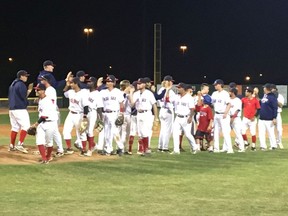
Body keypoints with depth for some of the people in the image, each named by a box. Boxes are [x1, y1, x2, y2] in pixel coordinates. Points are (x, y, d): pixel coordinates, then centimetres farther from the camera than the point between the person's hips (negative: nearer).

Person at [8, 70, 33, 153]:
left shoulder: (12, 84, 18)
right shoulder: (21, 84, -10)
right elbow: (24, 96, -17)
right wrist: (29, 90, -3)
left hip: (11, 109, 9)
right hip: (20, 109, -9)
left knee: (15, 127, 14)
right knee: (25, 126, -8)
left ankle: (11, 146, 14)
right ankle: (20, 144, -17)